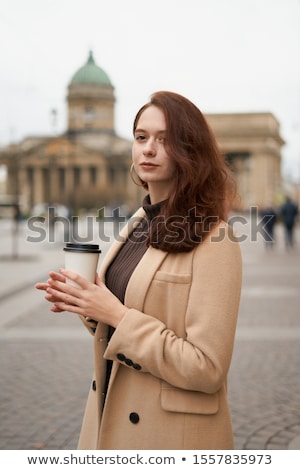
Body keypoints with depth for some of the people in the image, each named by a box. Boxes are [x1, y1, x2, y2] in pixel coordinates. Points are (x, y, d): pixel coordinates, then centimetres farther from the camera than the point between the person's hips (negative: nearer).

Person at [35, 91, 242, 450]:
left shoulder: (213, 241, -19)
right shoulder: (139, 224, 5)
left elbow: (207, 369, -21)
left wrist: (118, 315, -22)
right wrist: (87, 304, -5)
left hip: (172, 434, -7)